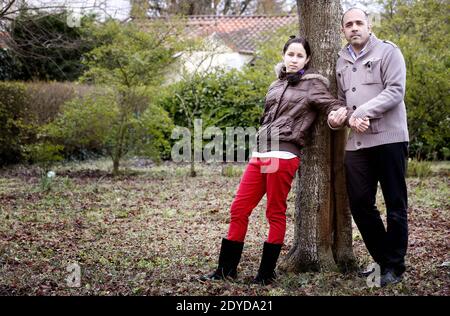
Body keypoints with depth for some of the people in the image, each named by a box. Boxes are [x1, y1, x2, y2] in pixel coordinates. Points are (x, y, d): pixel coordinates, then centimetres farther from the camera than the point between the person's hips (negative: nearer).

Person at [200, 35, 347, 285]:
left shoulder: (312, 83, 3)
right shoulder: (276, 85, 22)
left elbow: (331, 103, -10)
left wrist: (340, 111, -31)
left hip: (283, 155, -7)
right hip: (259, 154, 7)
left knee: (275, 214, -1)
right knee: (238, 210, 5)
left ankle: (266, 273, 8)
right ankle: (227, 269, 12)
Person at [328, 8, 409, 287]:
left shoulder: (388, 52, -1)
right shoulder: (342, 62, 17)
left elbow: (395, 91, -12)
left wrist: (361, 113, -18)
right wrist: (338, 115, 2)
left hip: (389, 138, -6)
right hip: (357, 143, 6)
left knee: (396, 204, 0)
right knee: (360, 203, 6)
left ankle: (395, 266, 8)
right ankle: (382, 260, 20)